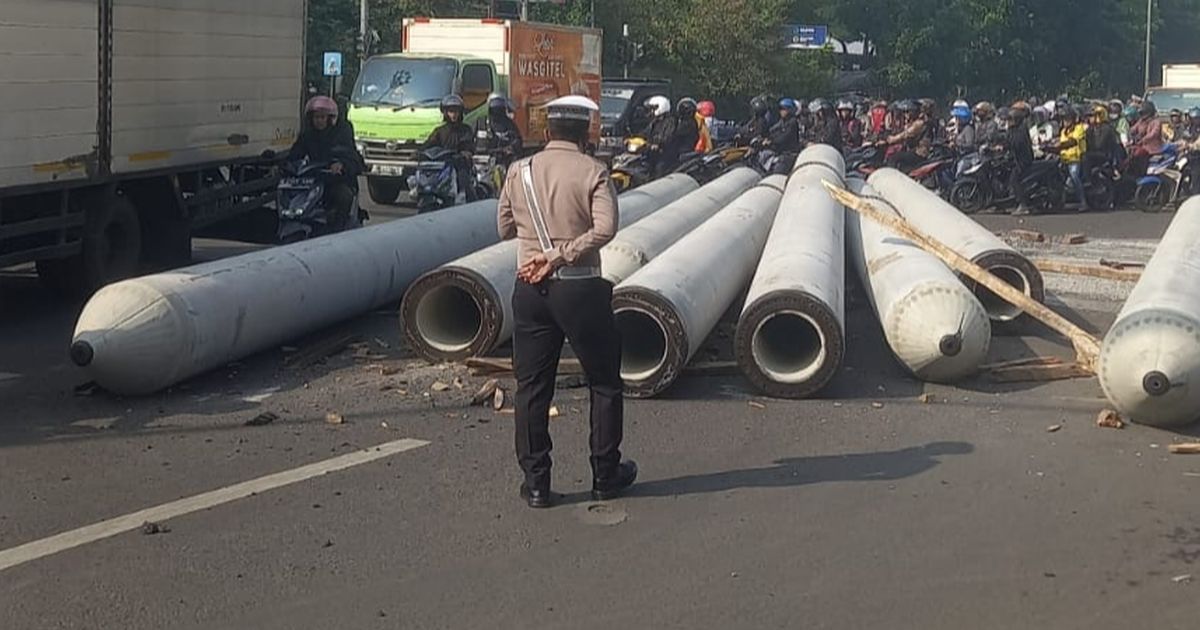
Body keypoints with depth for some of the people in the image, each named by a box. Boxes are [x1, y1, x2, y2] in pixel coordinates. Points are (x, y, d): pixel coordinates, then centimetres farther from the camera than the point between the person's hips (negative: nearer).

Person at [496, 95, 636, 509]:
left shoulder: (519, 171, 4)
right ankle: (606, 476, 19)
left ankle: (535, 483, 11)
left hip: (530, 289, 3)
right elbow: (605, 227, -20)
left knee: (532, 386, 10)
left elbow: (505, 228, 12)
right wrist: (561, 255, -16)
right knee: (604, 382, 12)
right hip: (580, 288, -3)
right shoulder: (593, 172, -6)